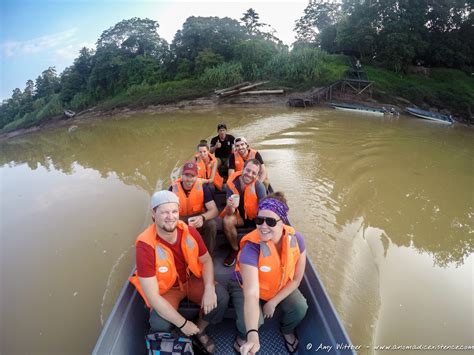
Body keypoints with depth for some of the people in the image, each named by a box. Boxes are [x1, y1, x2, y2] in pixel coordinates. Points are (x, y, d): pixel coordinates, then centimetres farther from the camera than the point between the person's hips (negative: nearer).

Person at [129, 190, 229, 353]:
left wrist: (209, 288, -22)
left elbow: (206, 260, -3)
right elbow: (152, 296, -27)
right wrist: (182, 323, -25)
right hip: (166, 289, -3)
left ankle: (200, 330, 11)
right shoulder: (145, 245, -29)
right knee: (159, 324, -29)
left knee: (221, 296, -20)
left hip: (192, 280, 3)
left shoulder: (189, 232, -18)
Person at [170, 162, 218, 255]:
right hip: (180, 220, 1)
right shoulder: (173, 188, -14)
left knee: (212, 224, -30)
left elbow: (214, 210, -20)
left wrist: (202, 218, -42)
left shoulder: (202, 187, -15)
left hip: (198, 218, 0)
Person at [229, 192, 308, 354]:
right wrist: (253, 335, -57)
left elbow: (296, 278, -12)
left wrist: (273, 302, -17)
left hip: (282, 286, 4)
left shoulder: (296, 239, -26)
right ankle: (243, 336, 14)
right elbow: (251, 294, -46)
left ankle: (287, 330, 20)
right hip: (246, 285, -3)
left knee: (300, 308, -17)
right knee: (252, 321, -26)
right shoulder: (251, 248, -39)